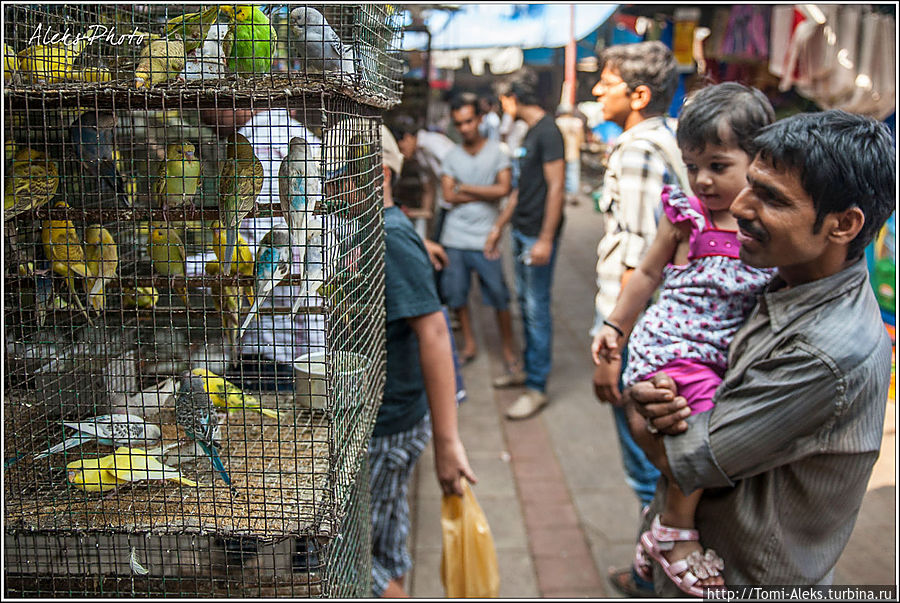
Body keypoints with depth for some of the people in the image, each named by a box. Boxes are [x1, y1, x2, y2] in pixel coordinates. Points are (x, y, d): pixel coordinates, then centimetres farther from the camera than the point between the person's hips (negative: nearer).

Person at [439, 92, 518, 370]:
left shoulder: (496, 152, 1)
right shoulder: (451, 156, 8)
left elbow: (503, 189, -10)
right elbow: (449, 195, -2)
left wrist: (466, 188, -6)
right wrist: (485, 194, -9)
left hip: (485, 237, -3)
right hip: (455, 236, 3)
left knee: (498, 295, -1)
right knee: (456, 294, 8)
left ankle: (508, 347, 14)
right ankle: (469, 343, 25)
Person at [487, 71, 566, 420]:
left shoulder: (548, 132, -13)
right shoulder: (530, 133, 15)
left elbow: (555, 187, -18)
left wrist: (545, 239, -21)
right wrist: (499, 227, 24)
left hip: (539, 234, -9)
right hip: (521, 231, 9)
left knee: (537, 309, -4)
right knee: (525, 303, 15)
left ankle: (537, 388, 2)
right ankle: (529, 368, 27)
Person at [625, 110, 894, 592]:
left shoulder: (830, 357, -32)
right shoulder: (787, 287, -5)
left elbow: (682, 459, -26)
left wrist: (633, 399, -9)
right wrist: (654, 395, -19)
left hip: (750, 581, -7)